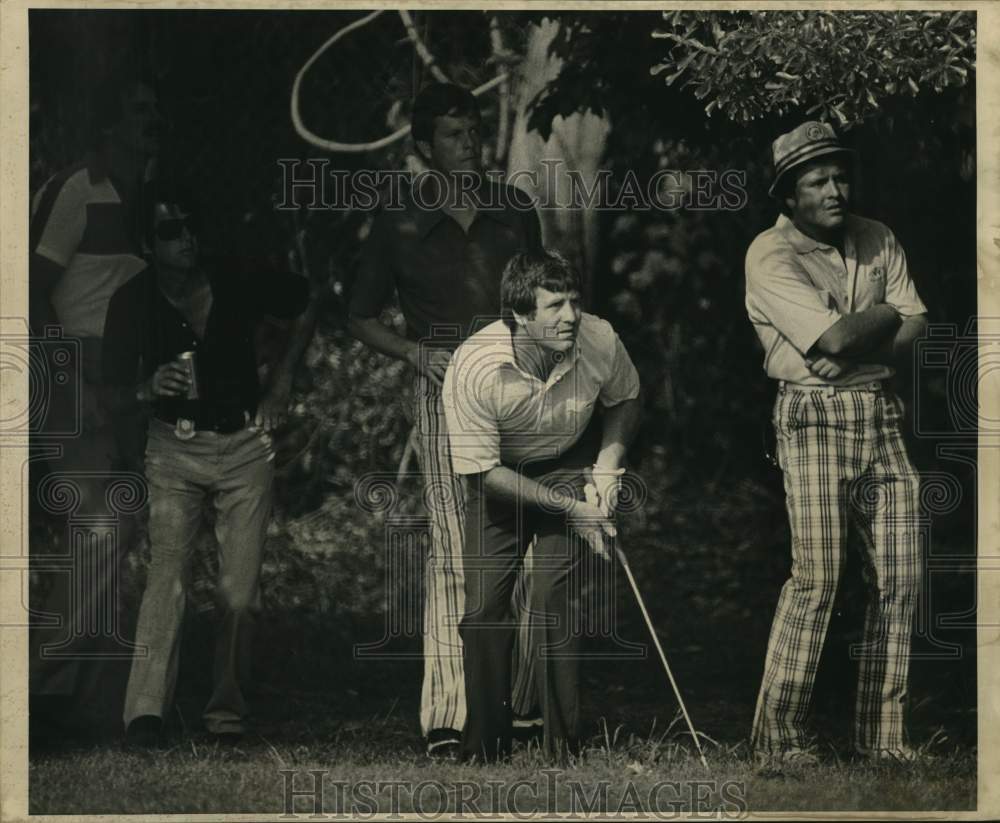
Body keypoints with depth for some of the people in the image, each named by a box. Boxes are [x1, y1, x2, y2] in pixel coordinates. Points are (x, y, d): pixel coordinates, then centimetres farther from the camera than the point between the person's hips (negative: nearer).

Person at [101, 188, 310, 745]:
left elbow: (303, 304, 18)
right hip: (175, 452, -1)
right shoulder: (133, 302, -4)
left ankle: (228, 709, 4)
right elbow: (114, 399, -6)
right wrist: (148, 388, -26)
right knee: (167, 572, -19)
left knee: (240, 588, -6)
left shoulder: (238, 285, -2)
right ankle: (146, 711, -27)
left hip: (246, 449, 1)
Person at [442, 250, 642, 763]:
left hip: (570, 466, 0)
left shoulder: (599, 341, -24)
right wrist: (568, 509, -21)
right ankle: (486, 743, 9)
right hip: (500, 477, 0)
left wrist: (608, 464, -13)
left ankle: (563, 740, -7)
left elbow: (626, 399, 2)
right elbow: (483, 470, -21)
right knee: (483, 606, -8)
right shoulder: (473, 368, -31)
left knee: (554, 595, -15)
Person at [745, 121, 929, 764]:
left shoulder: (877, 240, 13)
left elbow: (915, 331, 4)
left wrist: (856, 342, -12)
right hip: (815, 420, -6)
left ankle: (882, 734, 8)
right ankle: (779, 734, -6)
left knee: (900, 576, 1)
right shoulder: (772, 256, -7)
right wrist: (887, 315, -1)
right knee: (817, 577, -13)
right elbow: (834, 337, -17)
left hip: (883, 416, 6)